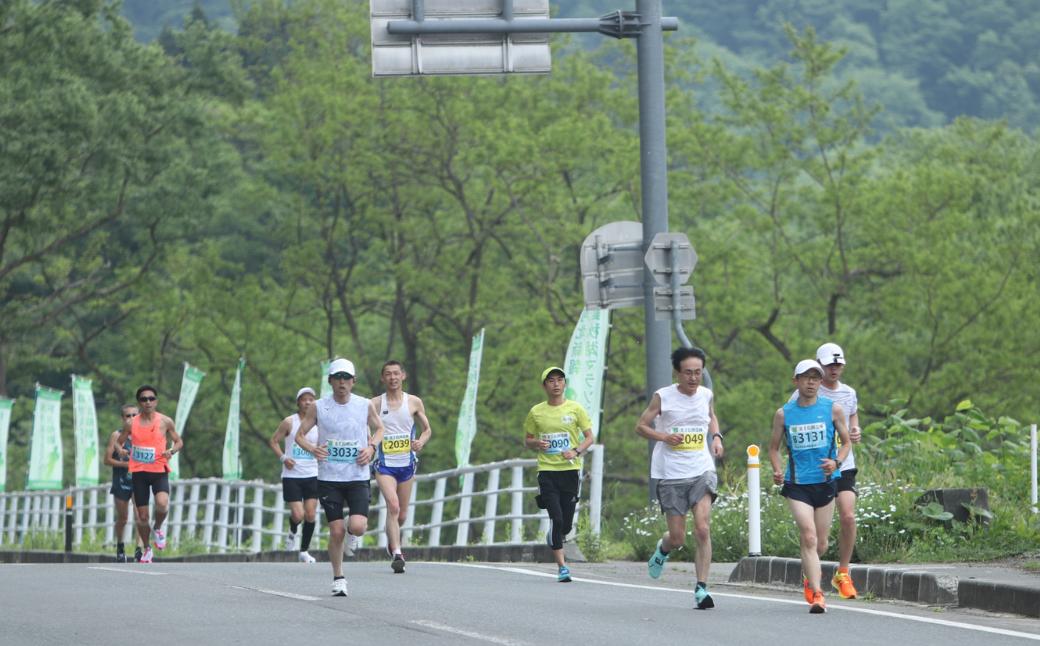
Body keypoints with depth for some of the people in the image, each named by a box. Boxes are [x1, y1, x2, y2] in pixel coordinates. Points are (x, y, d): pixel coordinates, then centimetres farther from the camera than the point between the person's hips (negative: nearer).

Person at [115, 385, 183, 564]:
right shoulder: (130, 423, 2)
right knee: (142, 517, 3)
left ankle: (158, 528, 4)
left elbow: (179, 442, 11)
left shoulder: (165, 422, 0)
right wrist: (121, 450, -10)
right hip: (138, 472, 1)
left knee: (162, 504, -28)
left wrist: (172, 450, -11)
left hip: (159, 471, -1)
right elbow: (118, 442, 13)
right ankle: (146, 548, 26)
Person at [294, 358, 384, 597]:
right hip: (329, 478, 0)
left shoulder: (365, 405, 1)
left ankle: (351, 526, 23)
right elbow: (300, 435, 7)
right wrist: (312, 449, -13)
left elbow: (379, 429, 17)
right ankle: (338, 578, 13)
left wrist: (371, 447, -2)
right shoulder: (318, 407, -1)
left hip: (357, 477, 0)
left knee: (357, 528, -15)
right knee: (336, 531, -4)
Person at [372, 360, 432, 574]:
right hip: (385, 465, -3)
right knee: (393, 507, -22)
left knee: (402, 514, 11)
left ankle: (392, 542, 40)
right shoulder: (375, 404, -1)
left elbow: (427, 429, 12)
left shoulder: (414, 402, 3)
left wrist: (421, 442, -9)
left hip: (407, 464, 3)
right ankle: (396, 553, -26)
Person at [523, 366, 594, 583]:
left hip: (570, 470, 1)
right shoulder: (536, 412, 4)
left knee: (566, 524, 4)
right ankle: (561, 566, -8)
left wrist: (576, 451, -13)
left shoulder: (575, 409, 2)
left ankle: (553, 538, 39)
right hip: (547, 470, -1)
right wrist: (537, 443, -10)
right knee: (557, 518, -14)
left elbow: (589, 437, 6)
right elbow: (527, 440, 14)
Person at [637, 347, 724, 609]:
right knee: (678, 538, 3)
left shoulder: (706, 395, 6)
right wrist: (665, 436, -14)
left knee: (703, 529, -17)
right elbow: (641, 426, 3)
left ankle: (701, 588, -13)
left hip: (702, 471, 2)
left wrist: (716, 436, 8)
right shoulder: (663, 397, -5)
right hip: (671, 473, -2)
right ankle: (663, 549, 41)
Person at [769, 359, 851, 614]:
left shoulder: (833, 409, 2)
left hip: (825, 482, 1)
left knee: (820, 544, 9)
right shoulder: (783, 414, 2)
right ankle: (816, 594, -20)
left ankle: (808, 575, 41)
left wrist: (836, 462, -10)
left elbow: (845, 442, 10)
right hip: (797, 485, -1)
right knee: (808, 537, -17)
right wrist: (777, 471, -7)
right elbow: (774, 447, 12)